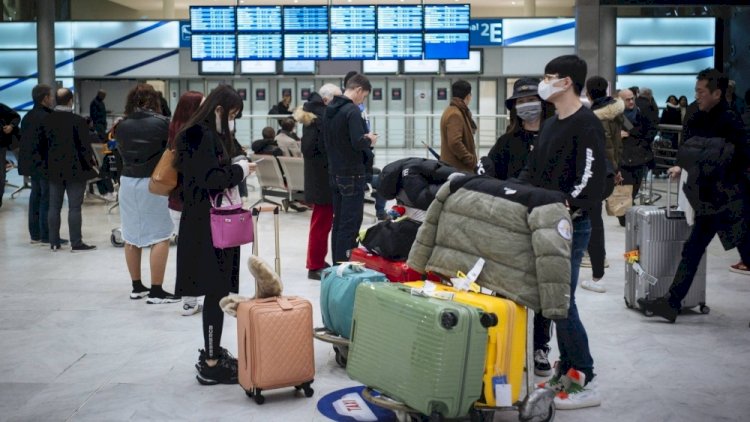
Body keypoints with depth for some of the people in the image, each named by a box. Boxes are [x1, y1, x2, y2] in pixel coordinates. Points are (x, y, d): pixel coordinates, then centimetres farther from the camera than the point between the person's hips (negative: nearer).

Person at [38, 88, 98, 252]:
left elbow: (41, 145, 8)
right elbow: (84, 146, -13)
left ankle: (54, 242, 12)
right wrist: (92, 163, 0)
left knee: (54, 206, 9)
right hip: (75, 169, -5)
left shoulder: (45, 120, 4)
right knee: (74, 207, -2)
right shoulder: (78, 121, -13)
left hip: (53, 169, 5)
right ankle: (76, 243, -1)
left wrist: (47, 164, 19)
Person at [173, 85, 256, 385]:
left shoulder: (211, 135, 18)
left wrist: (237, 167, 4)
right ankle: (210, 365, -1)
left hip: (216, 223, 10)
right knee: (216, 292, -7)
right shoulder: (200, 135, -14)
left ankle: (213, 352, 23)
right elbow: (208, 178, -23)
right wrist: (240, 170, -10)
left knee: (218, 291, 13)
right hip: (205, 225, -10)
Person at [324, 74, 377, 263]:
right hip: (352, 174, -8)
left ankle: (337, 264, 20)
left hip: (334, 173, 8)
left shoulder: (330, 108, 10)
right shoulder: (352, 110, -16)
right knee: (350, 225, -4)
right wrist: (370, 141, -3)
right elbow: (358, 143, -24)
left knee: (338, 222, 14)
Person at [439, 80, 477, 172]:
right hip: (457, 168, -11)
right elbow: (455, 143, -25)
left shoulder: (451, 111, 16)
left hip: (451, 166, 11)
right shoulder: (455, 115, -16)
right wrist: (471, 160, -18)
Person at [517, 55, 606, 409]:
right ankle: (566, 370, 21)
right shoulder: (550, 125, 17)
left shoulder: (586, 125, -10)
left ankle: (584, 383, 2)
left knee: (562, 302, -7)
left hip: (570, 227, -8)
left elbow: (591, 181, -19)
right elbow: (531, 172, 20)